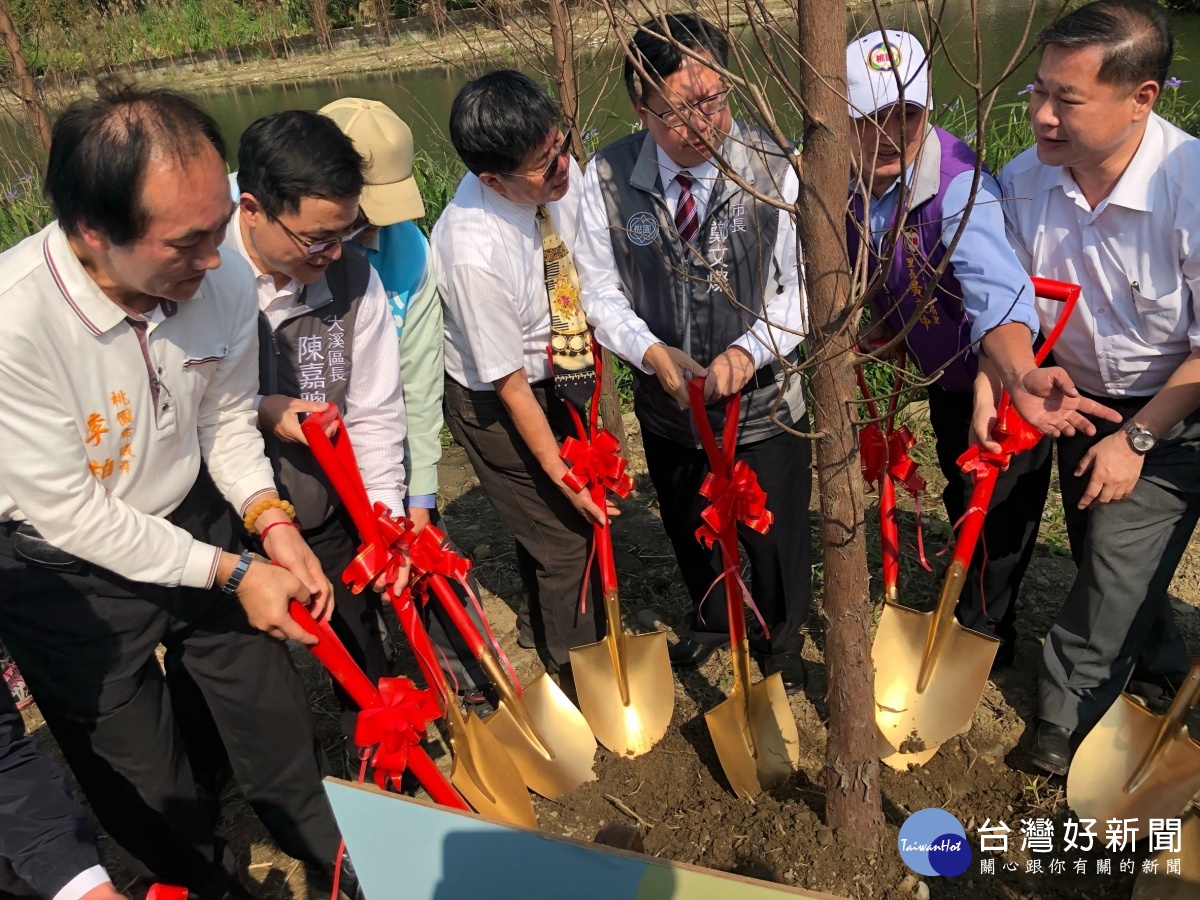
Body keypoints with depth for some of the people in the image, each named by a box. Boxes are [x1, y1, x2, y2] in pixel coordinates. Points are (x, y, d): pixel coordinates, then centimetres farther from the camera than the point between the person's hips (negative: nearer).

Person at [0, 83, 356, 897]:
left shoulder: (223, 277, -19)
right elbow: (68, 511, -24)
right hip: (68, 576, -3)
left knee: (278, 721, 19)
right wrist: (230, 573, -22)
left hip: (196, 522, 4)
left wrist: (268, 517, -16)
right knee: (146, 786, 15)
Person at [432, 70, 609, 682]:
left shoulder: (557, 175, -17)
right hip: (497, 403, -6)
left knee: (583, 514, 20)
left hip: (555, 372, 7)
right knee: (562, 541, 5)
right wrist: (559, 471, -15)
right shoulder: (474, 252, -36)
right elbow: (509, 384, -24)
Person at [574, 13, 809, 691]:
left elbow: (803, 287, -14)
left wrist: (748, 352, -29)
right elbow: (601, 290, -6)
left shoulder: (774, 170, -19)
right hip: (667, 406, 2)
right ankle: (713, 622, 58)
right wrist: (652, 352, -23)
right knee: (690, 531, 26)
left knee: (776, 534, 18)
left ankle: (781, 642, 50)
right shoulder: (608, 179, -14)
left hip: (765, 401, -2)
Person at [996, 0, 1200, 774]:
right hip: (1082, 399, 5)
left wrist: (1137, 438, -18)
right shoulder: (1023, 182, -18)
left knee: (1119, 568, -3)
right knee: (1101, 555, 20)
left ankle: (1068, 720, 20)